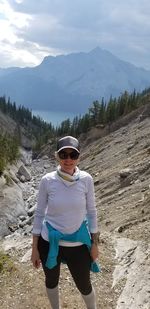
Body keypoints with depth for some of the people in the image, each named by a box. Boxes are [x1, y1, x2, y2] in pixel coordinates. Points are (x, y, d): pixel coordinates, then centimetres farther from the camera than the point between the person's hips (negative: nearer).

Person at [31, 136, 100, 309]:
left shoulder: (86, 179, -13)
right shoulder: (47, 181, -13)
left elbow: (91, 212, -2)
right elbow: (39, 214, -4)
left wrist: (95, 243, 2)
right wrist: (34, 248, -1)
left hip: (78, 244, 0)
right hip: (49, 243, 1)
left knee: (84, 286, 17)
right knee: (51, 281, 24)